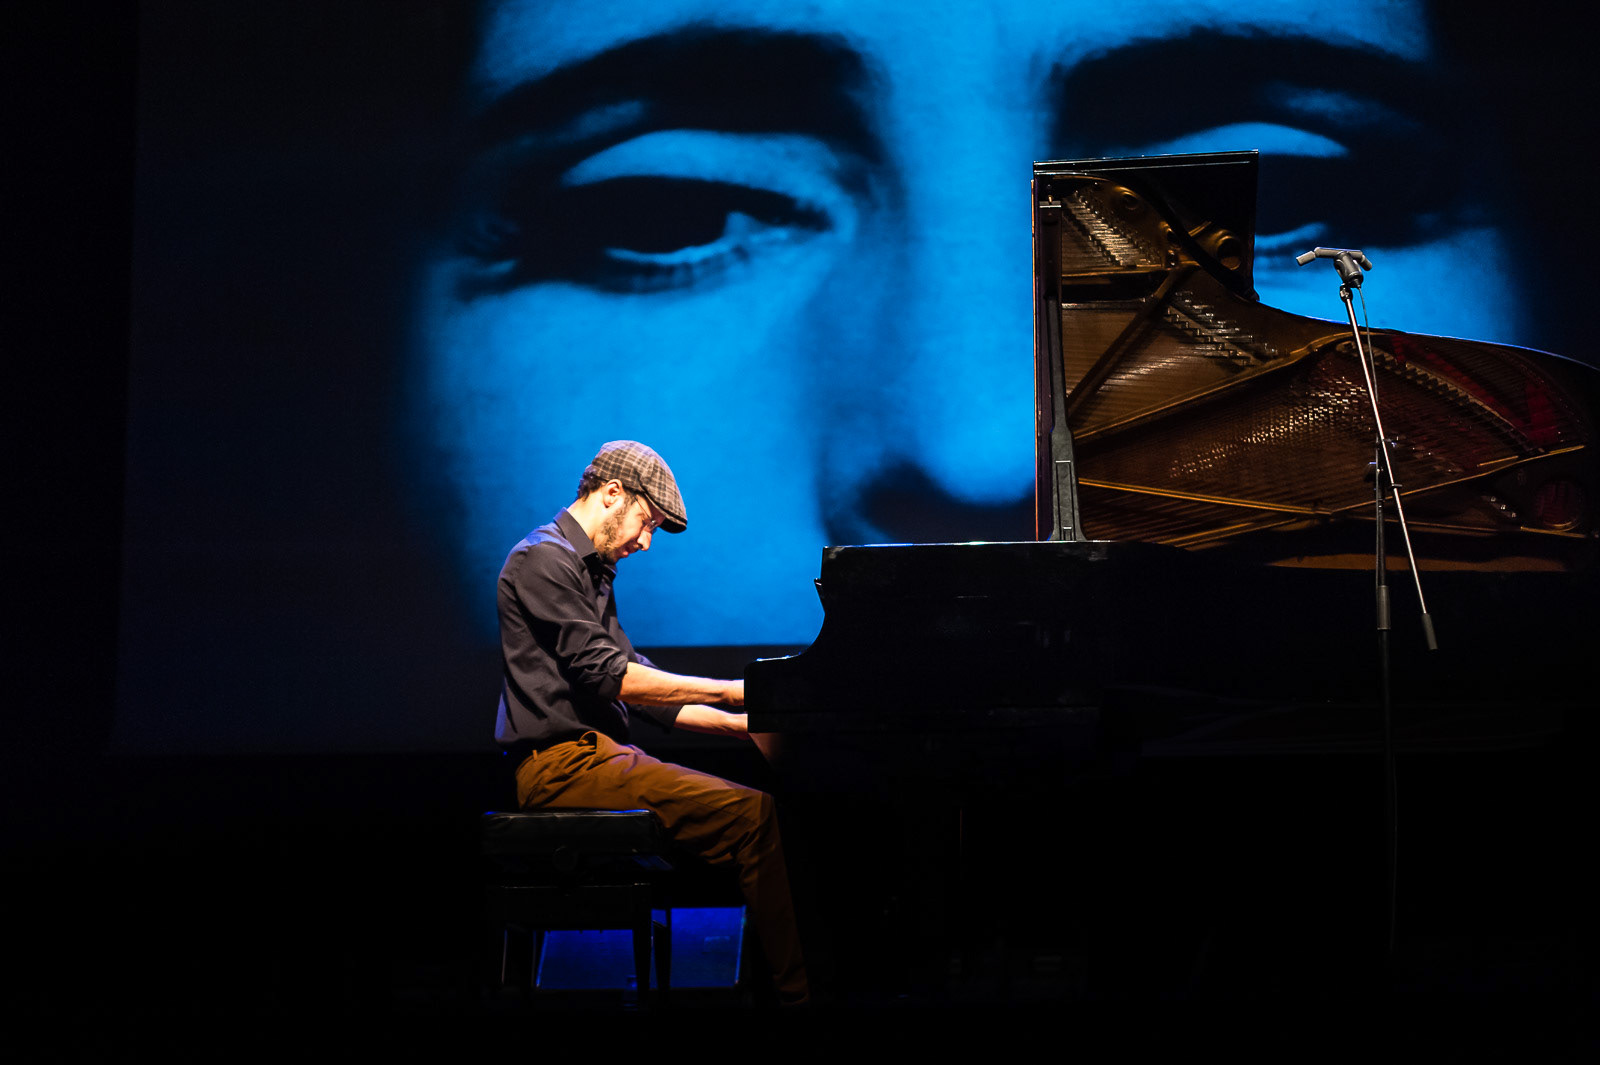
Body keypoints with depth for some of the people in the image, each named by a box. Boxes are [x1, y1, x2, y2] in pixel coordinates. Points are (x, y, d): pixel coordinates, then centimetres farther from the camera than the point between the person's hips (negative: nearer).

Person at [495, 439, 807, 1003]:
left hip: (592, 755, 10)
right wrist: (729, 690, -15)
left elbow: (634, 684, 23)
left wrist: (736, 722, 13)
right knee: (752, 813, -22)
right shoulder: (543, 560, -8)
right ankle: (798, 989, -21)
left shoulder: (590, 572, 23)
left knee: (747, 806, -4)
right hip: (563, 762, -10)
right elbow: (605, 676, -17)